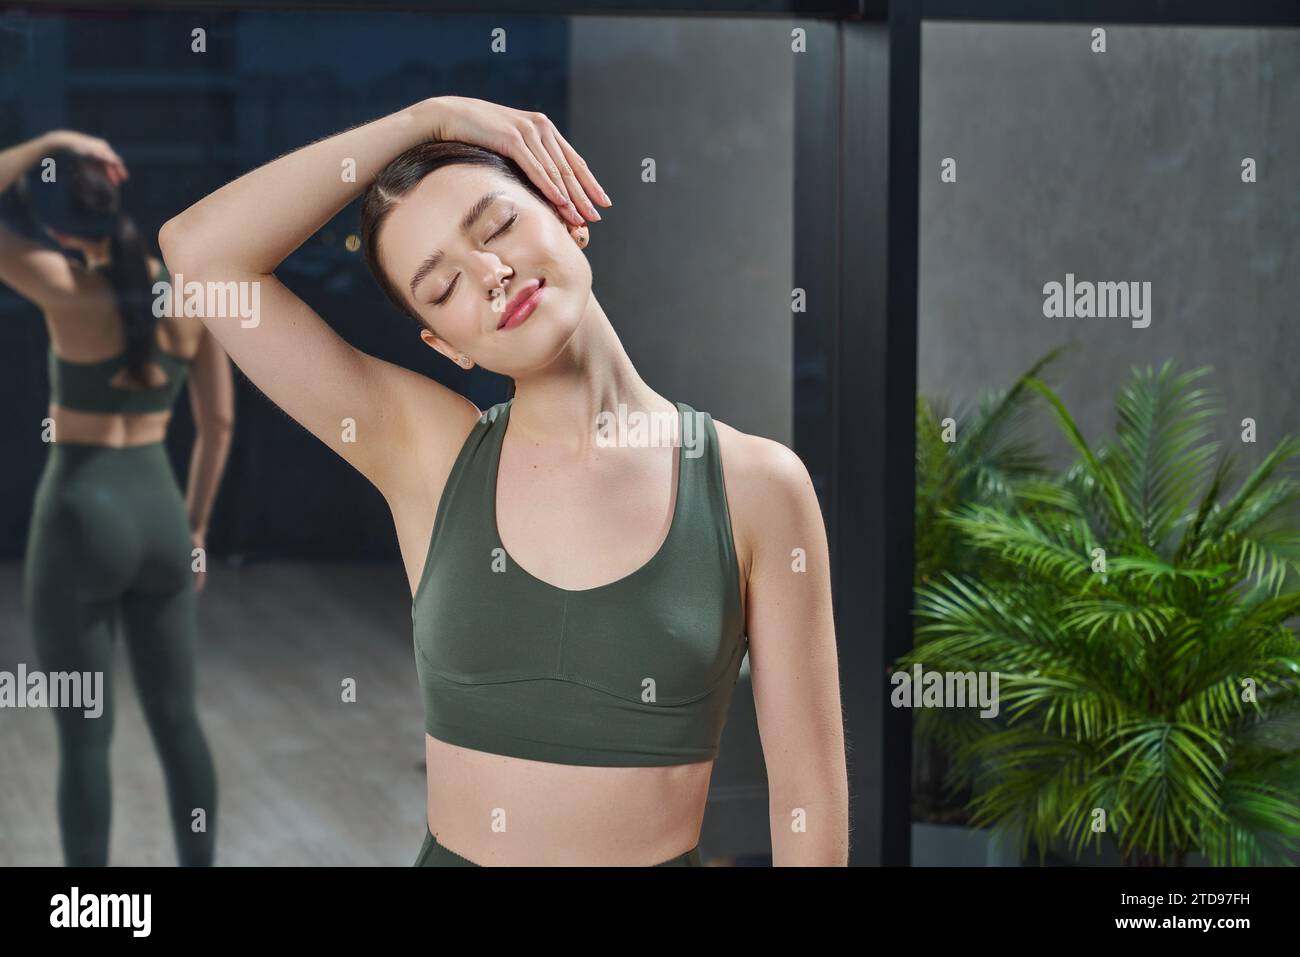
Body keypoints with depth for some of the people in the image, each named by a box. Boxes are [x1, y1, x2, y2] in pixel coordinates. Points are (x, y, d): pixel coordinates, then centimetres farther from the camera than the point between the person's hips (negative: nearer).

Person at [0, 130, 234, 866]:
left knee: (86, 735, 3)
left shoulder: (71, 291, -16)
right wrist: (195, 527, 14)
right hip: (159, 512, 5)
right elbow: (219, 424, 4)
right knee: (178, 721, 14)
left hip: (81, 519, -5)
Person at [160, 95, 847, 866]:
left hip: (665, 852, -1)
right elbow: (201, 251, -11)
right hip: (452, 850, 2)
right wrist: (424, 119, -12)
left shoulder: (753, 484, -11)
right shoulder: (427, 454, -6)